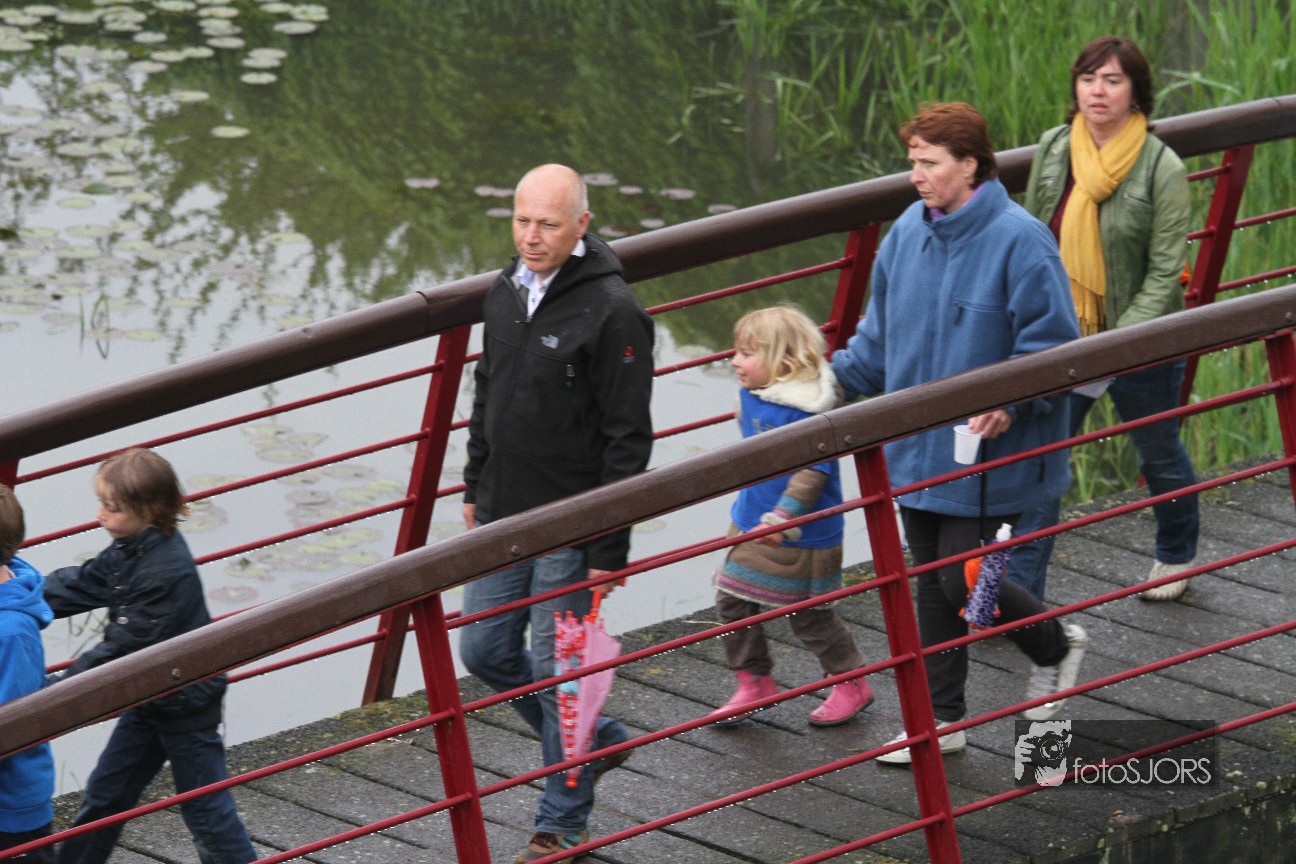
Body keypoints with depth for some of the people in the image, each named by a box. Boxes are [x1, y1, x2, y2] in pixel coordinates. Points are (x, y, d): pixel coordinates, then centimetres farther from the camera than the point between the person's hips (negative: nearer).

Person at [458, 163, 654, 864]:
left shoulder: (612, 312, -18)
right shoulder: (505, 293, 5)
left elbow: (627, 439, -17)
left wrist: (609, 548, -17)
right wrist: (475, 486, 17)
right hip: (501, 518, 8)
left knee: (559, 669, 0)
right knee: (485, 652, 13)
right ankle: (595, 740, 34)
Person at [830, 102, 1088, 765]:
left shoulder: (1019, 240, -16)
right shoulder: (909, 231, 5)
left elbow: (1051, 342, -14)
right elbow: (881, 331, 18)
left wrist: (1011, 404, -26)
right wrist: (835, 379, 8)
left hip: (983, 452, -7)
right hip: (917, 448, 7)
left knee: (962, 581, -4)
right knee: (931, 585, 13)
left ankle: (1055, 647, 25)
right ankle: (939, 720, 24)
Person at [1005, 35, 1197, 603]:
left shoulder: (1162, 169, -16)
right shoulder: (1052, 150, -4)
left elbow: (1164, 273, -16)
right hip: (1061, 336, 3)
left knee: (1158, 454, 18)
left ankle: (1177, 554, 45)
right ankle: (1018, 590, -2)